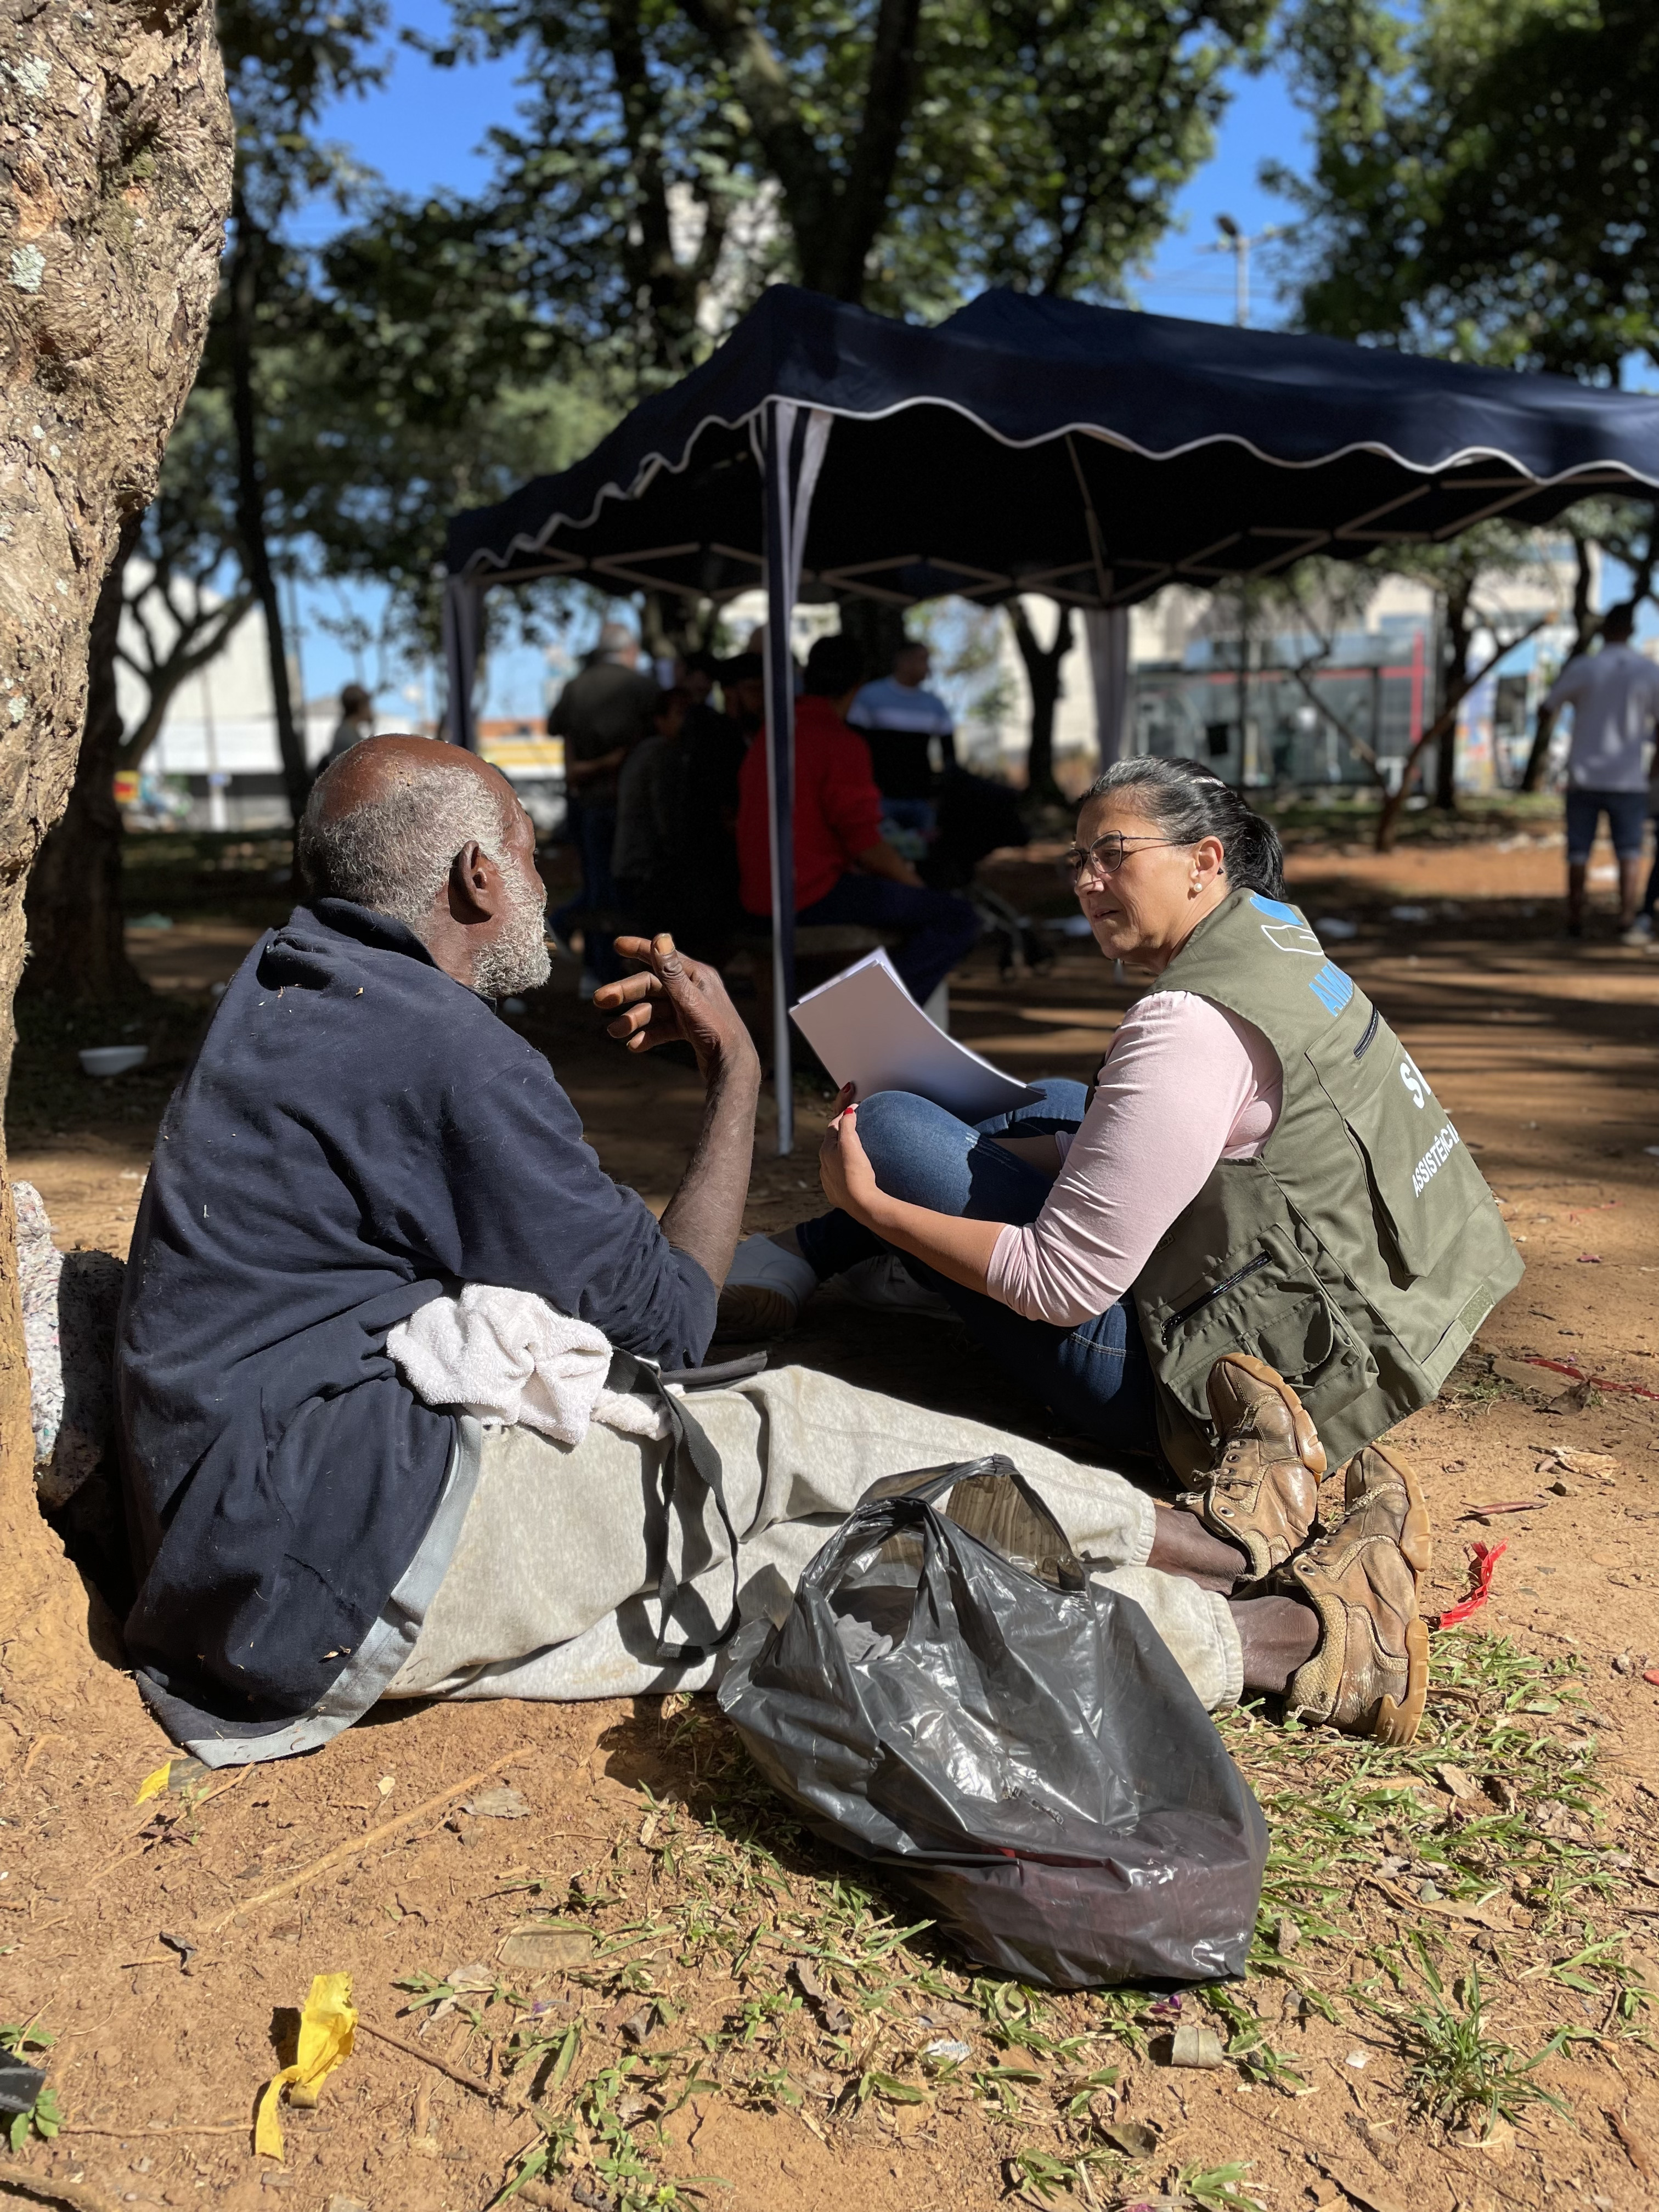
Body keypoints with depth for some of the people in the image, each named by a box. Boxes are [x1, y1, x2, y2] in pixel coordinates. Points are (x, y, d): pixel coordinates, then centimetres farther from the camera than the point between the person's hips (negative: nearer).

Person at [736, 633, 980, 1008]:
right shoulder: (842, 743, -12)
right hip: (817, 894, -9)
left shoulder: (767, 737, 15)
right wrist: (915, 883, 2)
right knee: (959, 920, -10)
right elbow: (866, 843, -16)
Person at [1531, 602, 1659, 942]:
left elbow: (1547, 707, 3)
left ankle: (1575, 922, 11)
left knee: (1579, 853, 7)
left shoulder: (1581, 668, -6)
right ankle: (1629, 923, -3)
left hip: (1584, 776, 0)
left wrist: (1542, 736, 23)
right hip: (1629, 778, 0)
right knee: (1629, 853, 3)